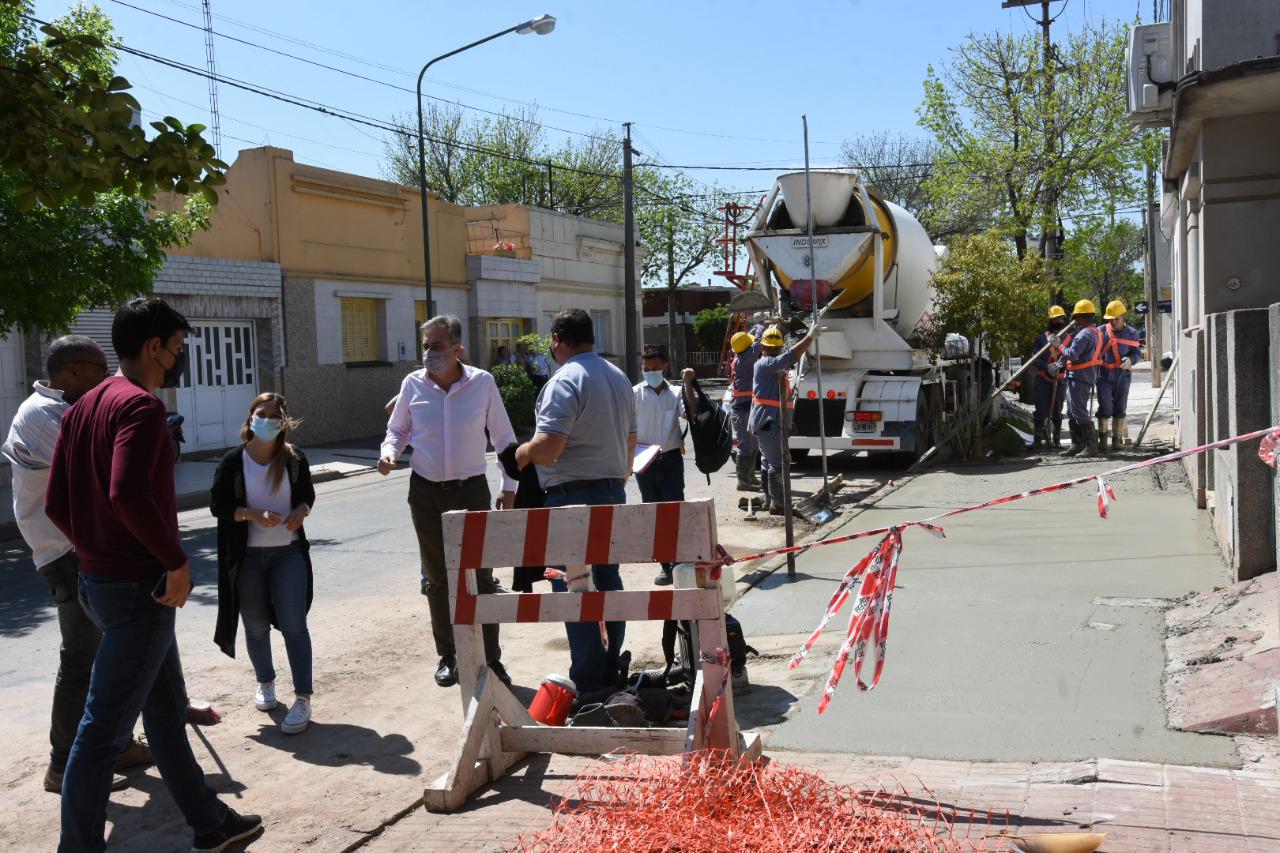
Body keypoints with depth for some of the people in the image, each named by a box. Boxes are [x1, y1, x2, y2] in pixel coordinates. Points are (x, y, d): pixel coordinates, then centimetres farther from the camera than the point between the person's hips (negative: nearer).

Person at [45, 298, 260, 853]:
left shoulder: (84, 407, 12)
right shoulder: (140, 405, -16)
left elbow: (57, 504, 12)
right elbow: (128, 494, -31)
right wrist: (177, 560, -21)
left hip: (98, 576, 10)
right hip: (139, 588, -10)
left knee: (167, 709, 18)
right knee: (105, 728, 0)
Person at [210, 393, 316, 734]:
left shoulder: (294, 459, -2)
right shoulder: (233, 461, -7)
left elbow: (308, 493, 12)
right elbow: (217, 505, -5)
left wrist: (301, 510, -11)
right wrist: (253, 515, -20)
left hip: (289, 553, 0)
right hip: (248, 557, 0)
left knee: (293, 624, -6)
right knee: (256, 627, 14)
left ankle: (303, 698, -2)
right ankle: (265, 683, 37)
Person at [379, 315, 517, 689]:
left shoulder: (482, 382, -6)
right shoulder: (413, 385, -2)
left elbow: (504, 437, 2)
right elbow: (397, 430, 12)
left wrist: (509, 487, 0)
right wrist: (389, 452, -10)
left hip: (471, 489, -2)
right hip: (426, 493, 2)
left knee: (480, 576, 0)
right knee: (437, 578, 10)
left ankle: (491, 658, 10)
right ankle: (447, 656, 23)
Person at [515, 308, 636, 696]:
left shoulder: (565, 382, -16)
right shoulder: (619, 378, 12)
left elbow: (547, 449, -24)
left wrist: (522, 453, -3)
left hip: (572, 496, -9)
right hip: (613, 491, 9)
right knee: (608, 580, 16)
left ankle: (588, 682, 1)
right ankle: (613, 670, 25)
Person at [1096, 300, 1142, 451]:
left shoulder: (1131, 333, 5)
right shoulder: (1101, 331, 2)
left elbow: (1137, 352, 3)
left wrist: (1130, 359, -19)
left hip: (1123, 374, 1)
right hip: (1104, 374, -1)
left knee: (1120, 407, 6)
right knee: (1105, 407, -4)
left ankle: (1117, 439, 14)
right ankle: (1103, 439, 6)